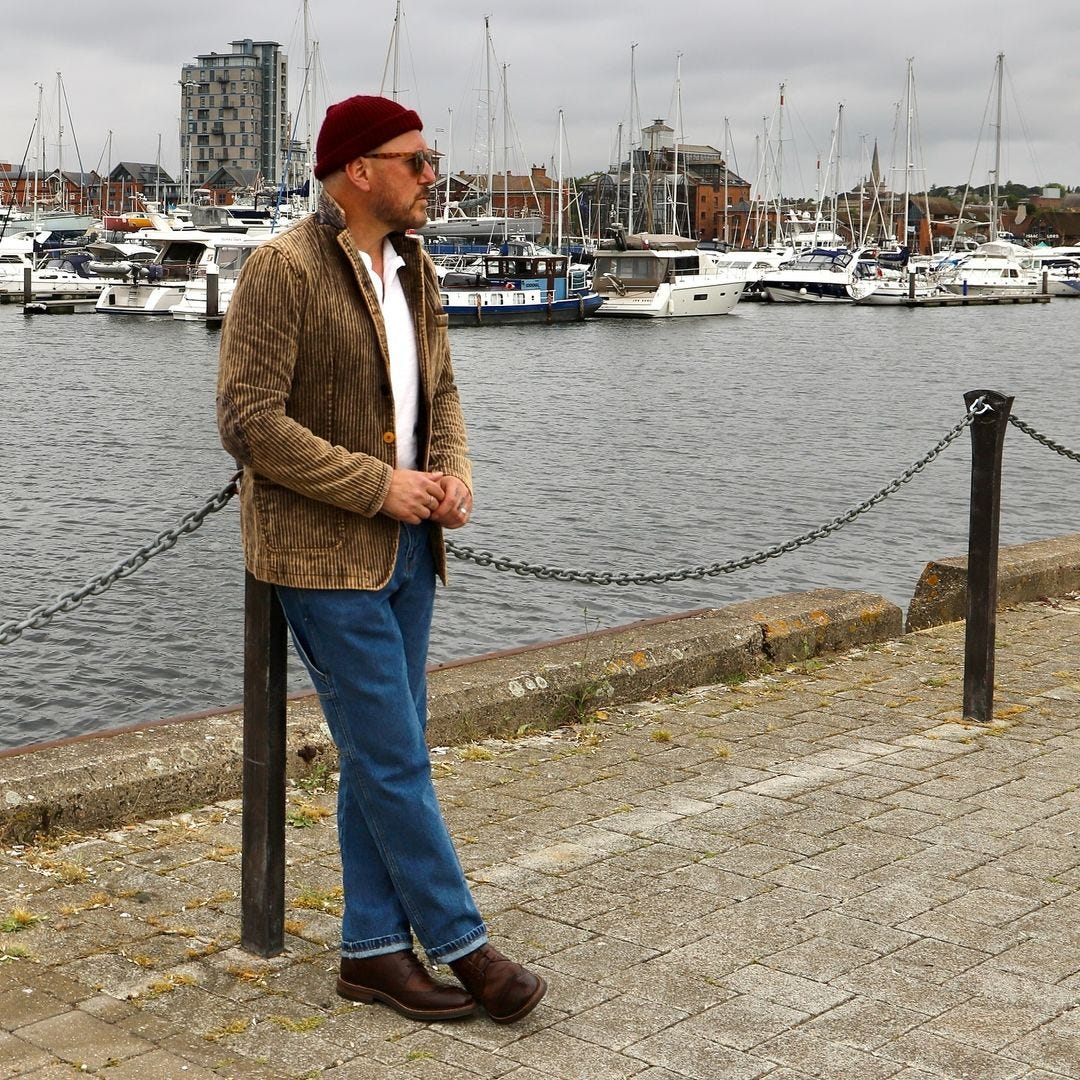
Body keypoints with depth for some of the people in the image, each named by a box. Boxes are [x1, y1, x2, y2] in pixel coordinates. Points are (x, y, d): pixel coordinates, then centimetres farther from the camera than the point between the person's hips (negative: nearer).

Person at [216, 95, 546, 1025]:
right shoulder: (281, 270, -15)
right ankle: (462, 944, 10)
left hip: (405, 546, 8)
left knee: (384, 755, 12)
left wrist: (455, 471, -3)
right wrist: (379, 486, -18)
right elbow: (249, 422, -19)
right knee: (393, 759, -2)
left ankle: (375, 950, 22)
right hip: (323, 552, -8)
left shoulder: (414, 268, 10)